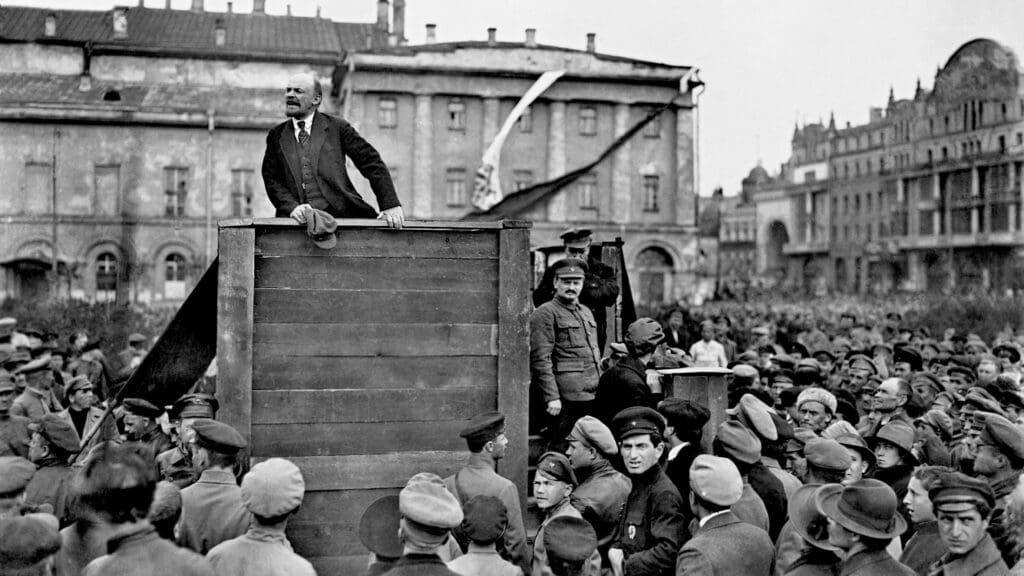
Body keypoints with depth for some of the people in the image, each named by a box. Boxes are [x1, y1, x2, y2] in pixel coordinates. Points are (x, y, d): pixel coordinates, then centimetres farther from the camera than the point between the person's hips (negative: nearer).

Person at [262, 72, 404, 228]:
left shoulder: (337, 127, 9)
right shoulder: (276, 135, 16)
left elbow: (372, 163, 4)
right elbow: (271, 180, 9)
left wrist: (391, 205, -7)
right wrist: (292, 207, -11)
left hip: (341, 214, -2)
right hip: (300, 221, 2)